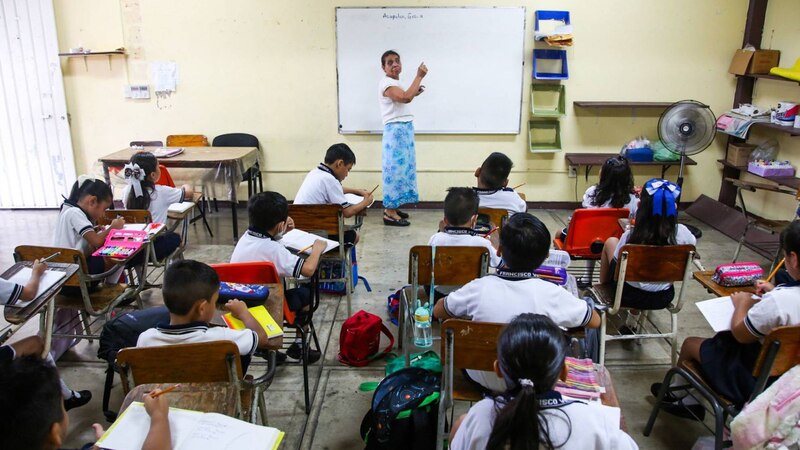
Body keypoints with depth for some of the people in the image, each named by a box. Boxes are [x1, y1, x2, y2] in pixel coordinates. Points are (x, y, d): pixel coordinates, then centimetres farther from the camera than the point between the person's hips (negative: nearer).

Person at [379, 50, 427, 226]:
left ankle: (391, 207, 19)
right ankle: (390, 213, -7)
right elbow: (405, 98, -29)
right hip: (396, 130, -10)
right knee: (396, 167, -10)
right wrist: (419, 76, -21)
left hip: (404, 129, 10)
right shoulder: (386, 83, -14)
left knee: (402, 167, 11)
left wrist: (415, 93, 15)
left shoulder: (396, 83, 18)